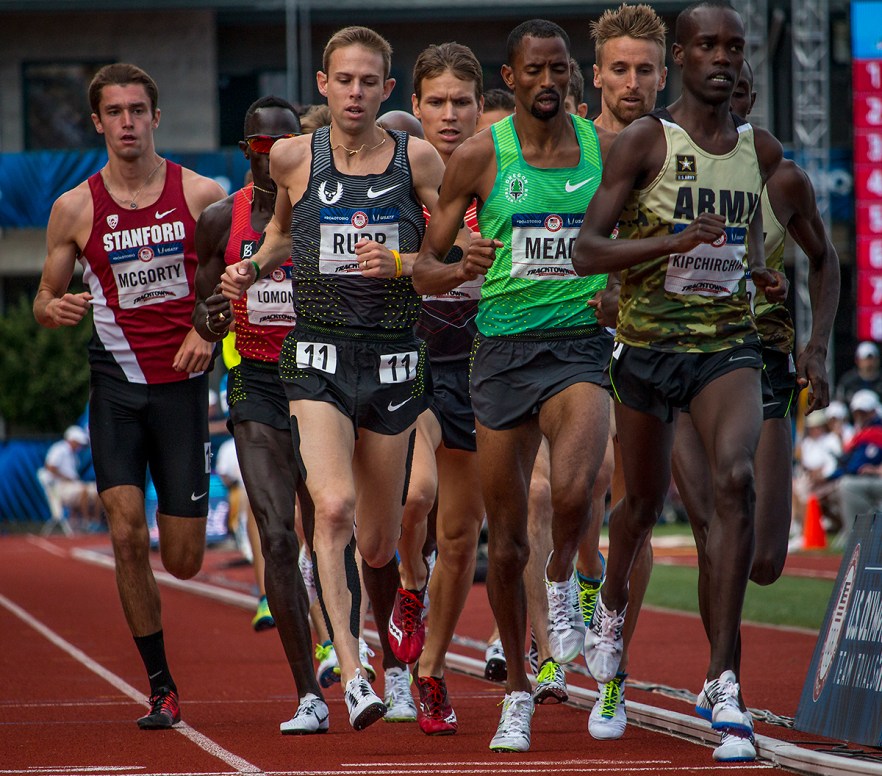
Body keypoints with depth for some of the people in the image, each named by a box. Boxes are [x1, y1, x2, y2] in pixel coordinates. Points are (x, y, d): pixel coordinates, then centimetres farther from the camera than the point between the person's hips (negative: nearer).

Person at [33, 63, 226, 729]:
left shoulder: (203, 195, -1)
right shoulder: (75, 209, 2)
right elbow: (45, 300, 10)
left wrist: (208, 331, -10)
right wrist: (56, 309, -13)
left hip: (182, 381, 0)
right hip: (116, 383, 0)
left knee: (183, 562, 2)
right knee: (127, 536, -13)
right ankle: (161, 686, -1)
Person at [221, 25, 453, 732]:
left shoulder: (418, 159, -1)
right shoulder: (293, 158, 3)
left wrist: (401, 263, -16)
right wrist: (254, 266, 6)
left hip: (394, 361, 1)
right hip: (318, 356, -1)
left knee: (378, 544, 8)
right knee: (334, 508, -24)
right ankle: (351, 673, -25)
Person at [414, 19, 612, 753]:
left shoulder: (604, 148, 3)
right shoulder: (479, 156, -1)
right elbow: (425, 270, 3)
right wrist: (459, 270, -19)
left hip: (580, 343, 0)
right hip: (502, 348, 0)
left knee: (574, 490, -30)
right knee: (507, 539, 5)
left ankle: (563, 583, 3)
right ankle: (518, 694, 23)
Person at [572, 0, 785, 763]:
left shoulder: (762, 150, 4)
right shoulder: (644, 141, -9)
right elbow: (585, 250, -15)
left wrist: (762, 273, 1)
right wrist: (673, 242, -29)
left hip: (728, 347, 2)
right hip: (647, 347, -2)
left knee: (736, 477, -24)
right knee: (644, 504, 14)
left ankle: (723, 677, -22)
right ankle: (611, 607, 51)